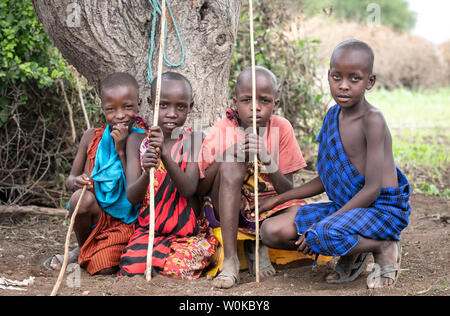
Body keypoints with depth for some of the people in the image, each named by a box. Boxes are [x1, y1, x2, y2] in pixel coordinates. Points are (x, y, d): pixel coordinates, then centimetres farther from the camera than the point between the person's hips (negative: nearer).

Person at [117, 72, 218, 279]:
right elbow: (132, 197, -6)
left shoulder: (193, 140, -2)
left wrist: (165, 155, -29)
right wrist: (146, 173, -28)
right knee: (133, 267, -27)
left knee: (176, 268, -29)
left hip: (188, 233, -1)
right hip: (148, 229, 1)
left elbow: (189, 190, -15)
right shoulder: (138, 141, 2)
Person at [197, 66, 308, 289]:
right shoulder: (221, 132, -10)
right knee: (231, 164, -29)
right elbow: (199, 191, -10)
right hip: (227, 210, 0)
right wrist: (228, 155, -25)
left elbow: (289, 192, -9)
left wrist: (267, 159, -28)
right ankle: (230, 260, -27)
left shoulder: (281, 128, -7)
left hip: (269, 209, 0)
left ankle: (258, 246, 3)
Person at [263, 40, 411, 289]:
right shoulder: (333, 116, 8)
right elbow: (326, 180, 17)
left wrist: (319, 228, -23)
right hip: (346, 205, 9)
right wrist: (278, 200, 13)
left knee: (324, 235, -34)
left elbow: (372, 189, -22)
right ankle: (353, 254, 7)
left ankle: (384, 248, -8)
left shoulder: (372, 120, -18)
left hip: (384, 209, -9)